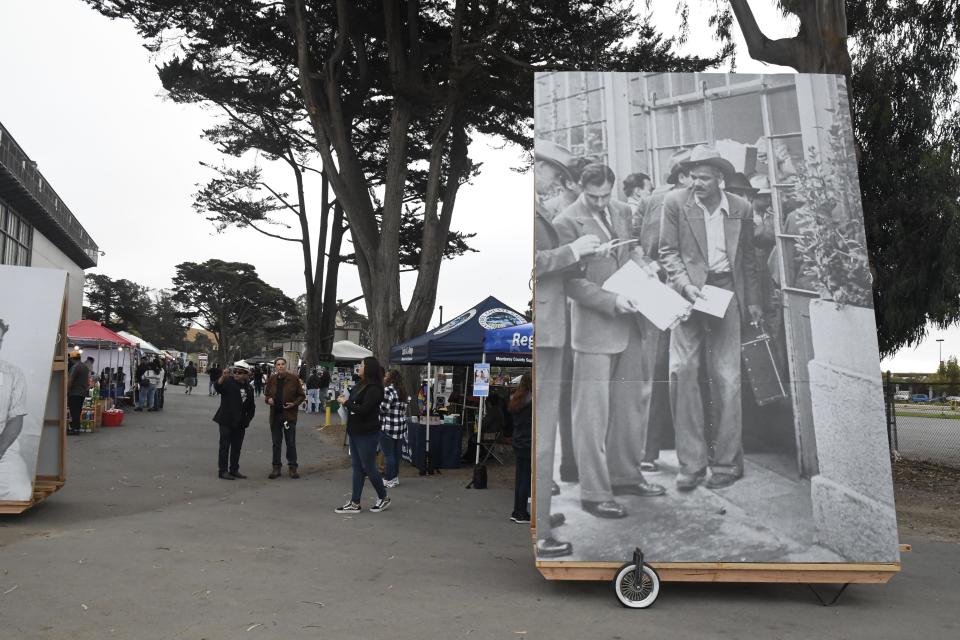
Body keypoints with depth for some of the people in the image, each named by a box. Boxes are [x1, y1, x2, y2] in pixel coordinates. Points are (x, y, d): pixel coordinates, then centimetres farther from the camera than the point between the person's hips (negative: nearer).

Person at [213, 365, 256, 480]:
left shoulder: (249, 388, 9)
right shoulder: (228, 382, -7)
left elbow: (251, 407, 18)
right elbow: (218, 387, -29)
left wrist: (248, 419, 8)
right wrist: (223, 377, -46)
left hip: (240, 423, 6)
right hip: (226, 421, -6)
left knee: (237, 447, 12)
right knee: (225, 446, -2)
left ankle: (234, 470, 21)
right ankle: (222, 471, 2)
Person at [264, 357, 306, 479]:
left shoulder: (293, 379, -4)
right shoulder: (271, 380, 5)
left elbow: (302, 395, 1)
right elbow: (266, 394, 17)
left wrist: (294, 403, -15)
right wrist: (268, 399, -5)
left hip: (289, 414, -3)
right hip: (275, 415, 3)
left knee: (291, 442, 3)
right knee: (276, 443, 9)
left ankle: (292, 467, 12)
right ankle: (276, 468, 18)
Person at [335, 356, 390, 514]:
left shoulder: (374, 389, -18)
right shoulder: (361, 385, 9)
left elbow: (363, 410, -24)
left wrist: (346, 402, -15)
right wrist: (345, 401, -5)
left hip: (367, 434, -9)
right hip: (355, 432, 9)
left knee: (369, 467, 2)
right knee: (357, 467, 11)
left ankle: (384, 498, 19)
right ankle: (355, 504, 16)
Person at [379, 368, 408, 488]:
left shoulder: (387, 390, -14)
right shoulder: (402, 391, 13)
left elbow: (383, 408, -18)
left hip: (388, 427, -8)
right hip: (400, 426, 8)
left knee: (388, 454, -1)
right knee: (396, 453, 14)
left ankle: (390, 480, 4)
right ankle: (395, 477, 22)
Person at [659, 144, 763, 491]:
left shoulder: (740, 208, 8)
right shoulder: (675, 203, 1)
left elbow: (747, 257, 17)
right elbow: (668, 251, 1)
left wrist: (752, 301, 16)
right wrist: (685, 284, -13)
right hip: (689, 292, -1)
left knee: (726, 379, 0)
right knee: (682, 372, -8)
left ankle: (727, 462, 11)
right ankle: (691, 462, 0)